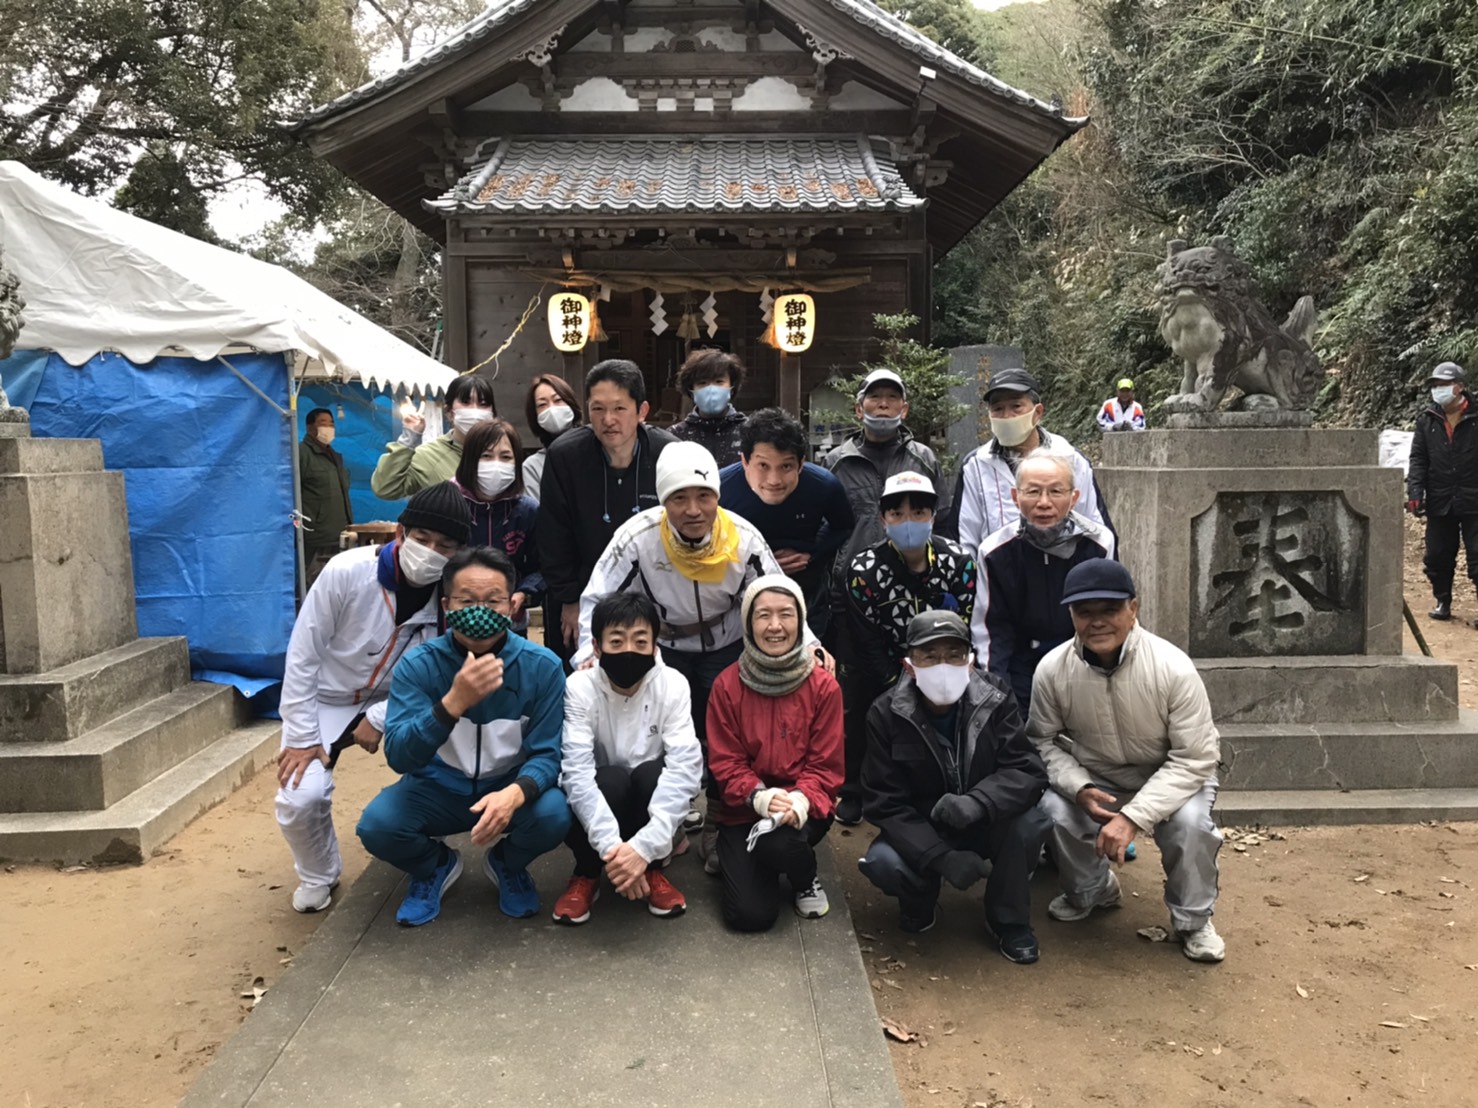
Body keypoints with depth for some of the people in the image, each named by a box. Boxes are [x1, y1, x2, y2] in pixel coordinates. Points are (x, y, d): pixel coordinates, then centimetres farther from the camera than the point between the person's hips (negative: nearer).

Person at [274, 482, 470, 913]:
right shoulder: (346, 572, -26)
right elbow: (302, 655, -18)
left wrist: (379, 718, -22)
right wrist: (303, 737, -17)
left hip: (395, 700, 2)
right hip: (327, 699, -2)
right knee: (300, 798, -21)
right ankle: (318, 874, 14)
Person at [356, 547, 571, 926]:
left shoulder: (542, 666, -16)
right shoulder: (418, 665, -16)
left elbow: (546, 752, -15)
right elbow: (398, 756, -26)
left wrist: (515, 793, -39)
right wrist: (455, 701, -43)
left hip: (510, 786, 0)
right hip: (439, 788, 0)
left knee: (553, 816, -31)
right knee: (377, 824, -27)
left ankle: (507, 864, 8)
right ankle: (435, 866, 10)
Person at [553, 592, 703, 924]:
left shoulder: (673, 685, -19)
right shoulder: (579, 687, -20)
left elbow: (686, 767, -28)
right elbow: (577, 772, -28)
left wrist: (644, 846, -39)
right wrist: (610, 845, -41)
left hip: (650, 805, 1)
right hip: (599, 802, -1)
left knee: (652, 773, -31)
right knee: (612, 780, -33)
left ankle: (653, 869, -4)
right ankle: (586, 874, -4)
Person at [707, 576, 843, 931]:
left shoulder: (824, 685, -7)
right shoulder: (727, 685, -7)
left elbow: (825, 765, -7)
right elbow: (725, 763, -7)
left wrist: (799, 800, -27)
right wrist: (759, 796, -26)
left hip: (803, 808, 0)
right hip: (744, 809, 0)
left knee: (778, 843, -34)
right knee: (750, 915, -15)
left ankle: (806, 879, 2)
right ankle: (740, 863, 21)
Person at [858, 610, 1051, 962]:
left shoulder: (995, 699, -14)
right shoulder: (886, 714, -16)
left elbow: (1028, 770, -20)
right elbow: (884, 802, -17)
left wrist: (976, 802, -41)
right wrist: (941, 857, -31)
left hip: (987, 825, 1)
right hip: (921, 833, -1)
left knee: (1029, 822, -30)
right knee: (882, 862, -31)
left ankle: (1008, 918, -2)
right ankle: (919, 901, 7)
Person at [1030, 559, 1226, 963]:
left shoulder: (1173, 667, -29)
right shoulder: (1052, 669, -22)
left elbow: (1193, 760, -24)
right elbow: (1043, 741, -7)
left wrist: (1132, 816, -33)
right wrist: (1080, 789, -26)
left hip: (1172, 776, -2)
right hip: (1094, 777, 2)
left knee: (1190, 823, -31)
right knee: (1055, 811, -24)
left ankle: (1193, 921, 1)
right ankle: (1089, 892, 11)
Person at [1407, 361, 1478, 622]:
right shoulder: (1427, 420, 6)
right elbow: (1417, 459, 5)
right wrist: (1415, 491, -6)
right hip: (1439, 503, 3)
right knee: (1438, 557, 10)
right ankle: (1443, 602, 26)